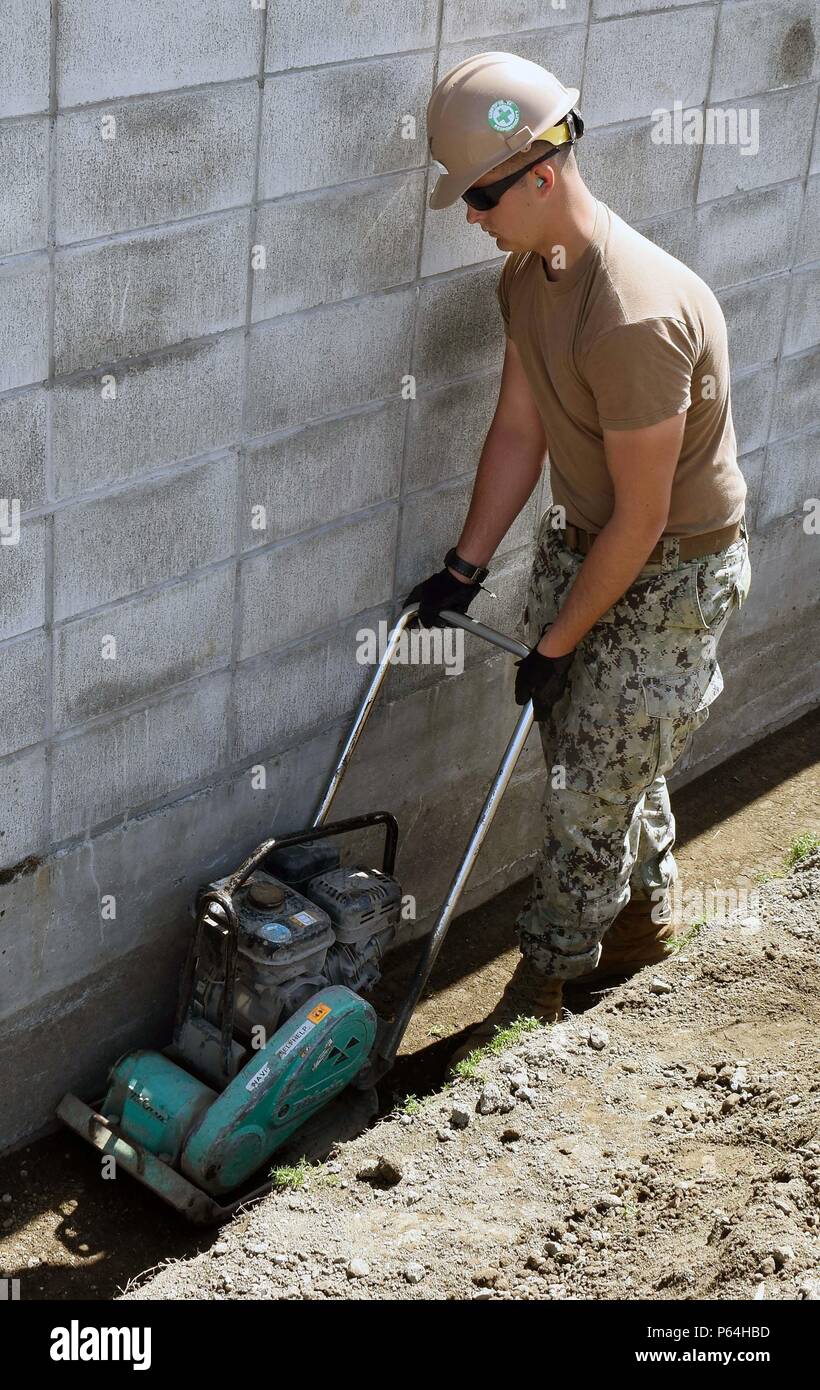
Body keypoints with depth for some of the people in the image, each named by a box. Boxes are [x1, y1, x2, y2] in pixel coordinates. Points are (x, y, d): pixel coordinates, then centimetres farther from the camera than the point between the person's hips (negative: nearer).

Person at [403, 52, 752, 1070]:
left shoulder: (637, 317, -34)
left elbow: (642, 517, -28)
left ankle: (539, 994, 17)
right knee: (602, 753, 21)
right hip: (584, 539, 8)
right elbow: (518, 431, 3)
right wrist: (464, 569, -1)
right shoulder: (528, 273, -5)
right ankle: (644, 915, 45)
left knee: (592, 785, 1)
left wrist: (555, 644, -18)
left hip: (675, 568, -8)